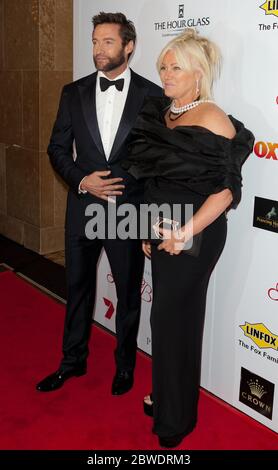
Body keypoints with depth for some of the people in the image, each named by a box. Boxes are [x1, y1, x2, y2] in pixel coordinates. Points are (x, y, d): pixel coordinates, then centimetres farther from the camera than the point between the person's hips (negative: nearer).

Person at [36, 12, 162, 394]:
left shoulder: (152, 95, -5)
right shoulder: (74, 93, 3)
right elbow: (58, 149, 4)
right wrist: (82, 180, -12)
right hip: (83, 208, 3)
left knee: (129, 294, 13)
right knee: (78, 289, 16)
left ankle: (125, 364, 34)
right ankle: (73, 360, 36)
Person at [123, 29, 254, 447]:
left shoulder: (213, 121, -13)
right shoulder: (160, 114, 8)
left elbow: (227, 189, -18)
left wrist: (185, 234, -22)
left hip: (195, 234, -6)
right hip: (164, 229, 6)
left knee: (175, 317, 3)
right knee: (171, 312, 16)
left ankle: (176, 419, 23)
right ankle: (167, 395, 36)